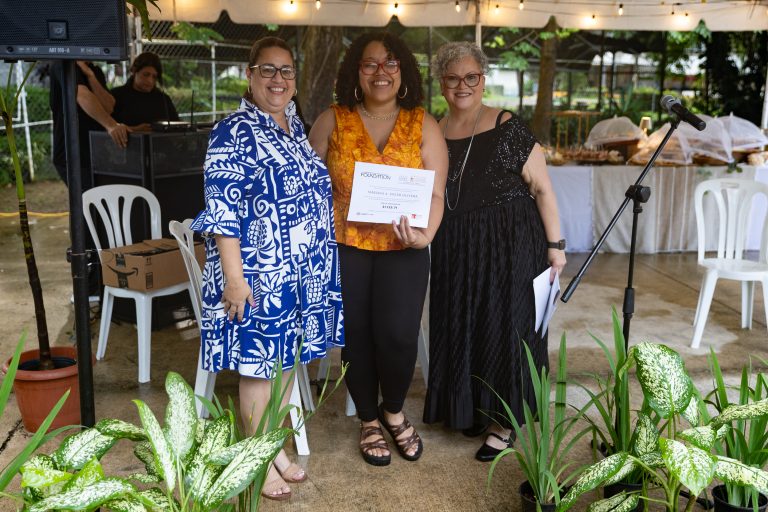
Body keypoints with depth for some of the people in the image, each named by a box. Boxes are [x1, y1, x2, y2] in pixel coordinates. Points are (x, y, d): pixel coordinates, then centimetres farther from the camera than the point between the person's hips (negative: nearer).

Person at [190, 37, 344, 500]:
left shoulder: (295, 125, 11)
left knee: (288, 360, 16)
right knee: (259, 365, 5)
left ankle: (276, 447, 33)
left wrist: (322, 264, 18)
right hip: (259, 276, -7)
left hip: (304, 273, 7)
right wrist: (234, 277, -22)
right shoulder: (234, 133, -13)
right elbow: (222, 213, -18)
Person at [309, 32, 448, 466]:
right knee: (356, 336, 7)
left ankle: (394, 411, 24)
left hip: (402, 249, 0)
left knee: (398, 334, -8)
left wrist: (426, 234, -20)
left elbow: (435, 194, -2)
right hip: (344, 247, 1)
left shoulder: (424, 125, 2)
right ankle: (369, 420, 31)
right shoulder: (332, 122, 2)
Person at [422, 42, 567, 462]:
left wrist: (554, 244, -9)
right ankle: (471, 408, 32)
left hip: (509, 242, -4)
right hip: (454, 249, 5)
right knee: (460, 327, 12)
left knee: (504, 326, 3)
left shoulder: (508, 129, -9)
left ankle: (503, 421, 19)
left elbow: (542, 188, -7)